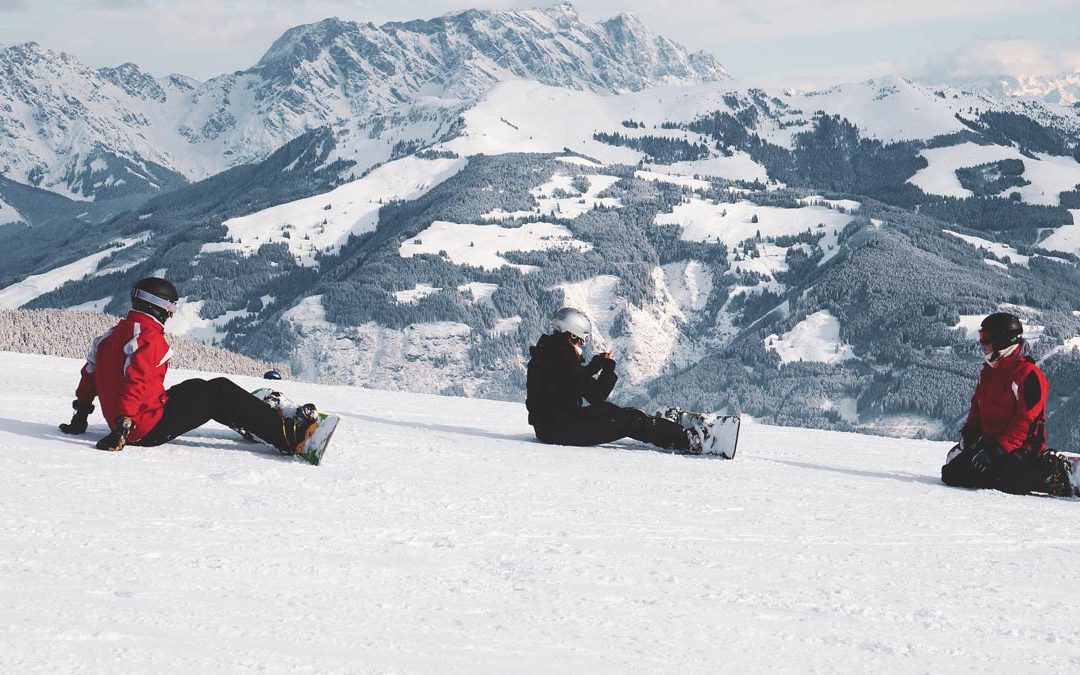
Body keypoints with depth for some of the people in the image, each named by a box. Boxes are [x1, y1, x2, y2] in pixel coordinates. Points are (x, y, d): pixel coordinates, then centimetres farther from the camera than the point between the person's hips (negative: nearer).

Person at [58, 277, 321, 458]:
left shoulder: (113, 334, 12)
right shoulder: (151, 339, -16)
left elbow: (90, 372, 19)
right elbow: (136, 382, -29)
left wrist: (81, 413, 28)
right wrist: (123, 426, -34)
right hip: (149, 428, -9)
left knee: (196, 387, 27)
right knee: (219, 392, 0)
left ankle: (251, 418, 44)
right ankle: (287, 435, -3)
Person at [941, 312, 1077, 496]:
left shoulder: (1029, 375, -13)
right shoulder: (988, 372, 15)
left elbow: (1025, 421, -19)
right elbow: (977, 408, 23)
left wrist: (997, 450, -24)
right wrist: (969, 434, 4)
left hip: (1020, 448, -8)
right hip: (989, 443, 8)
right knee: (952, 473, -6)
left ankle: (1054, 475, -7)